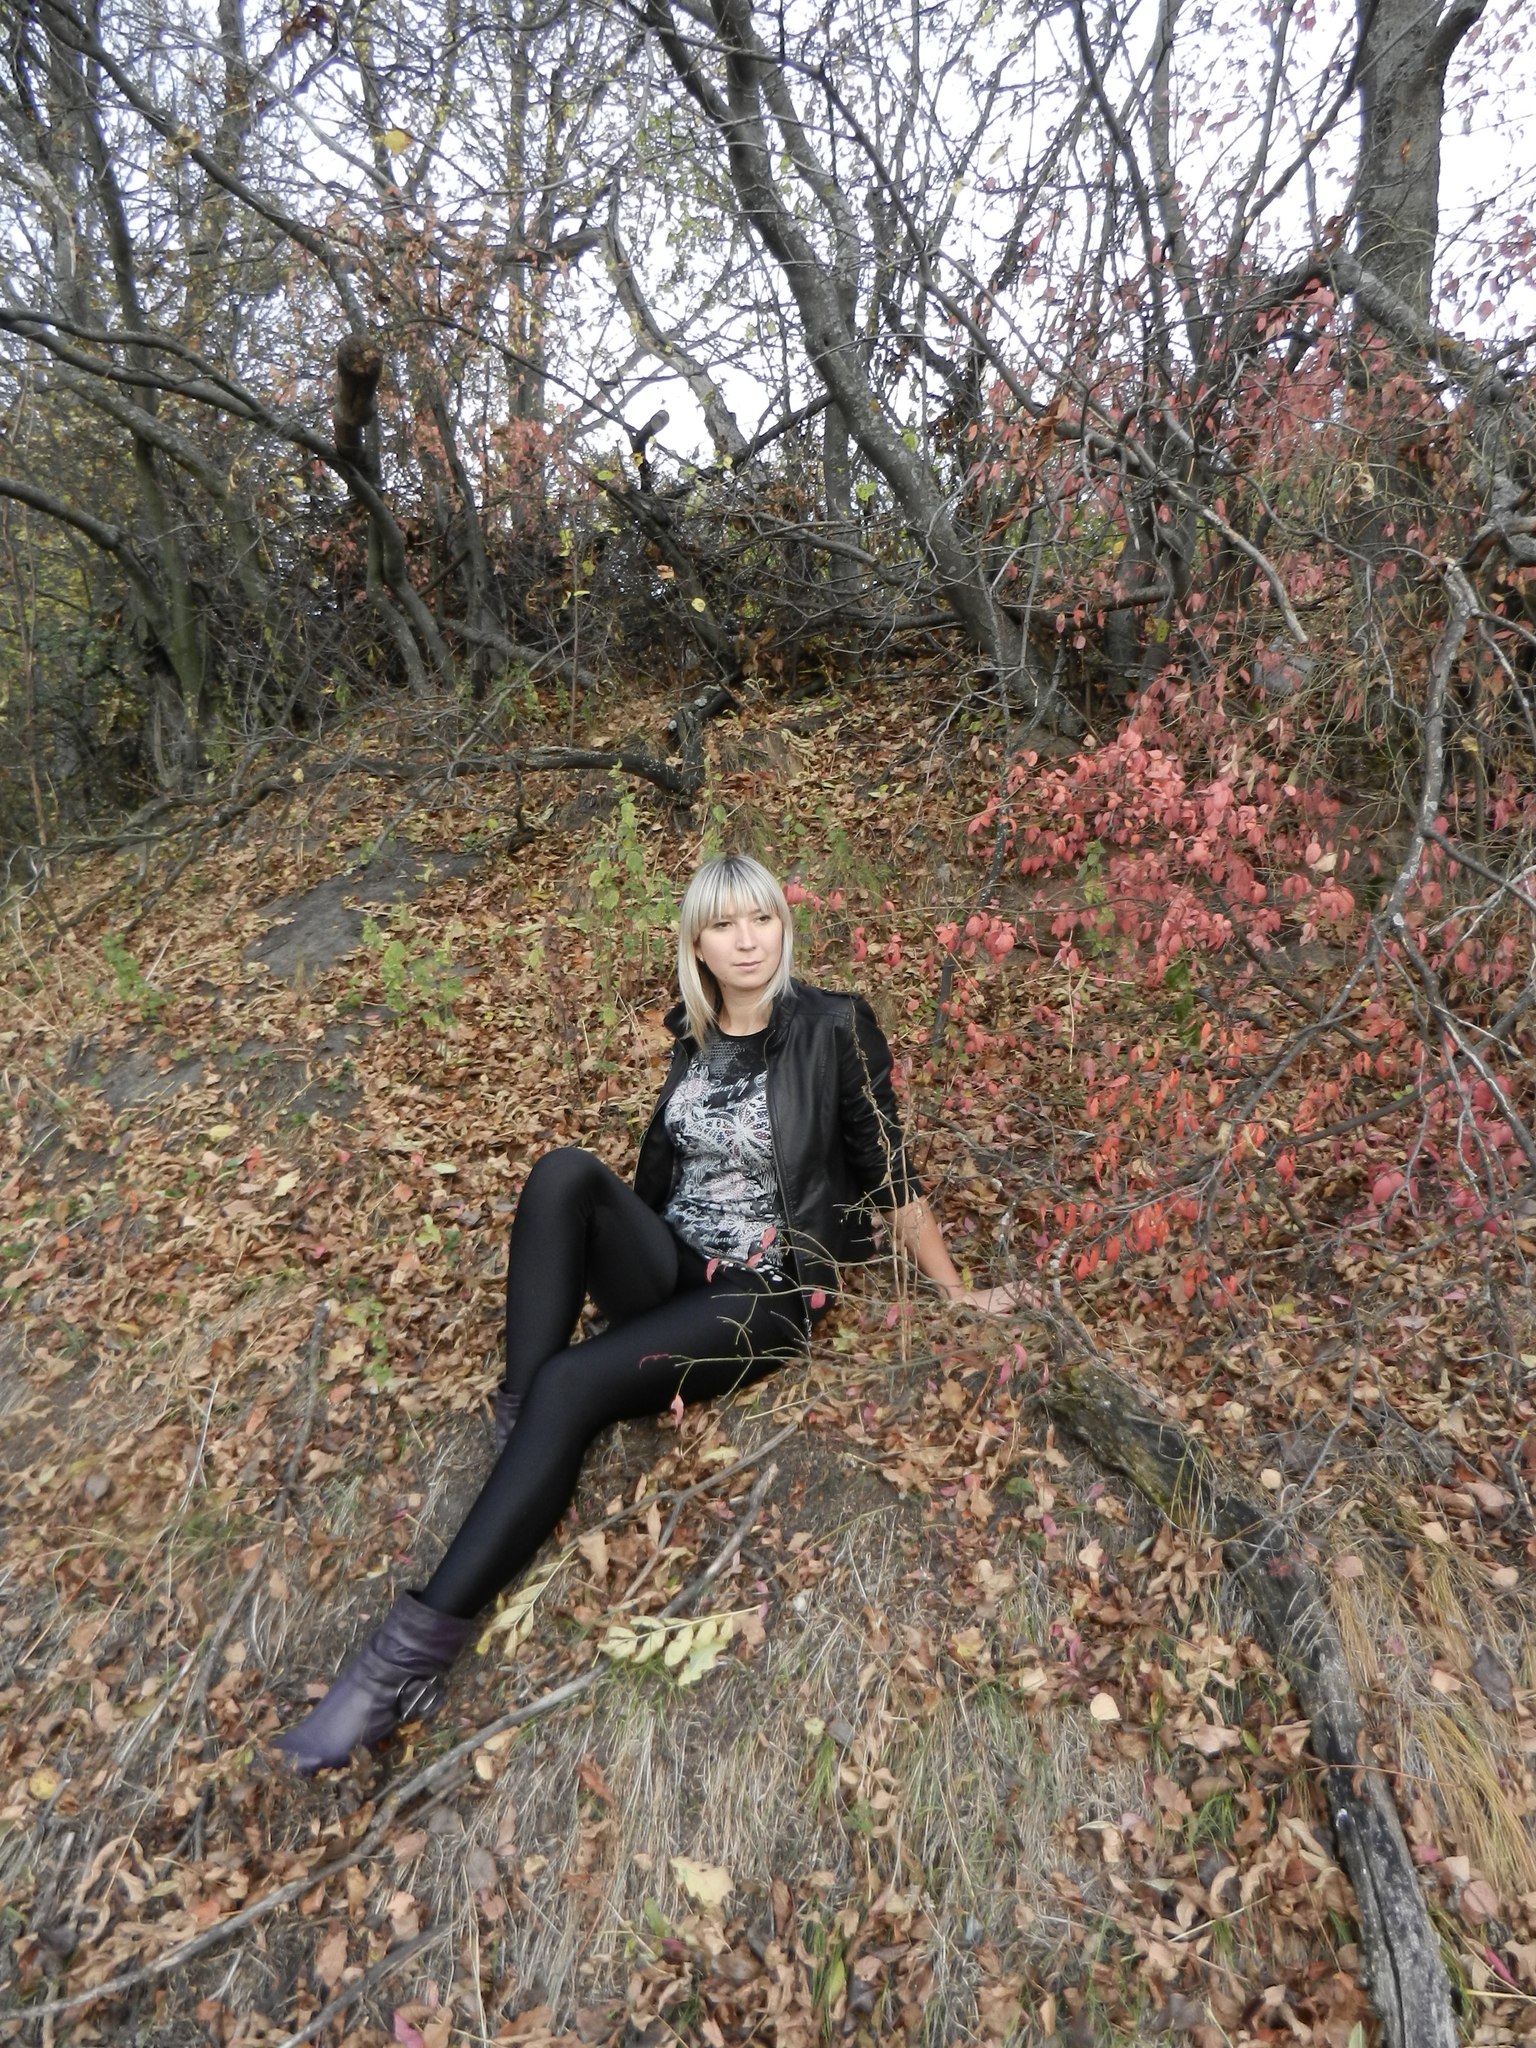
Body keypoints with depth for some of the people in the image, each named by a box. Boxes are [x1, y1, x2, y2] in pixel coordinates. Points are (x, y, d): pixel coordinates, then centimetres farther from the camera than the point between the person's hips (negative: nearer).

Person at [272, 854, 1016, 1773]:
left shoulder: (835, 1027, -9)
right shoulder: (694, 1031, 8)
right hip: (669, 1269, 6)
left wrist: (959, 1292, 1)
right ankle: (516, 1434, -26)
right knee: (565, 1172, -25)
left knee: (570, 1386, -29)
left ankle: (423, 1645, -22)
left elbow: (888, 1174, -3)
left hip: (767, 1294, -5)